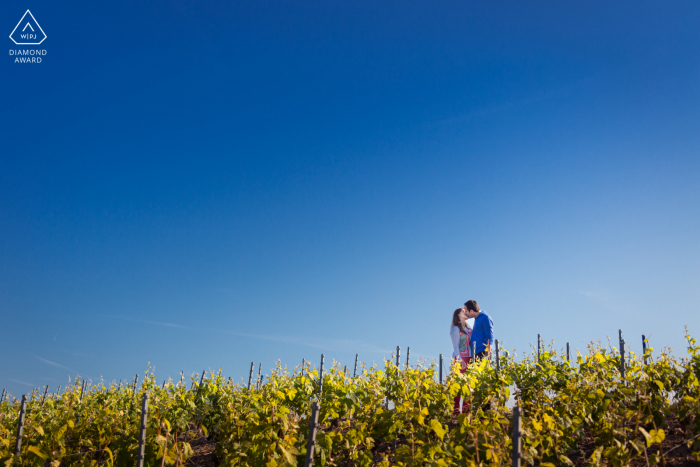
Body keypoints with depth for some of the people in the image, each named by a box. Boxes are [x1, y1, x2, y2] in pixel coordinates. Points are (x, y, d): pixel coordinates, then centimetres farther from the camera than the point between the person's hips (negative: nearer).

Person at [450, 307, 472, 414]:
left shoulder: (468, 329, 19)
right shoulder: (456, 329, 1)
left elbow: (471, 344, 16)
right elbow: (455, 346, -6)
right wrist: (460, 360, -16)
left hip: (469, 359, 6)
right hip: (460, 359, -6)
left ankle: (466, 408, 3)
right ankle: (456, 409, -8)